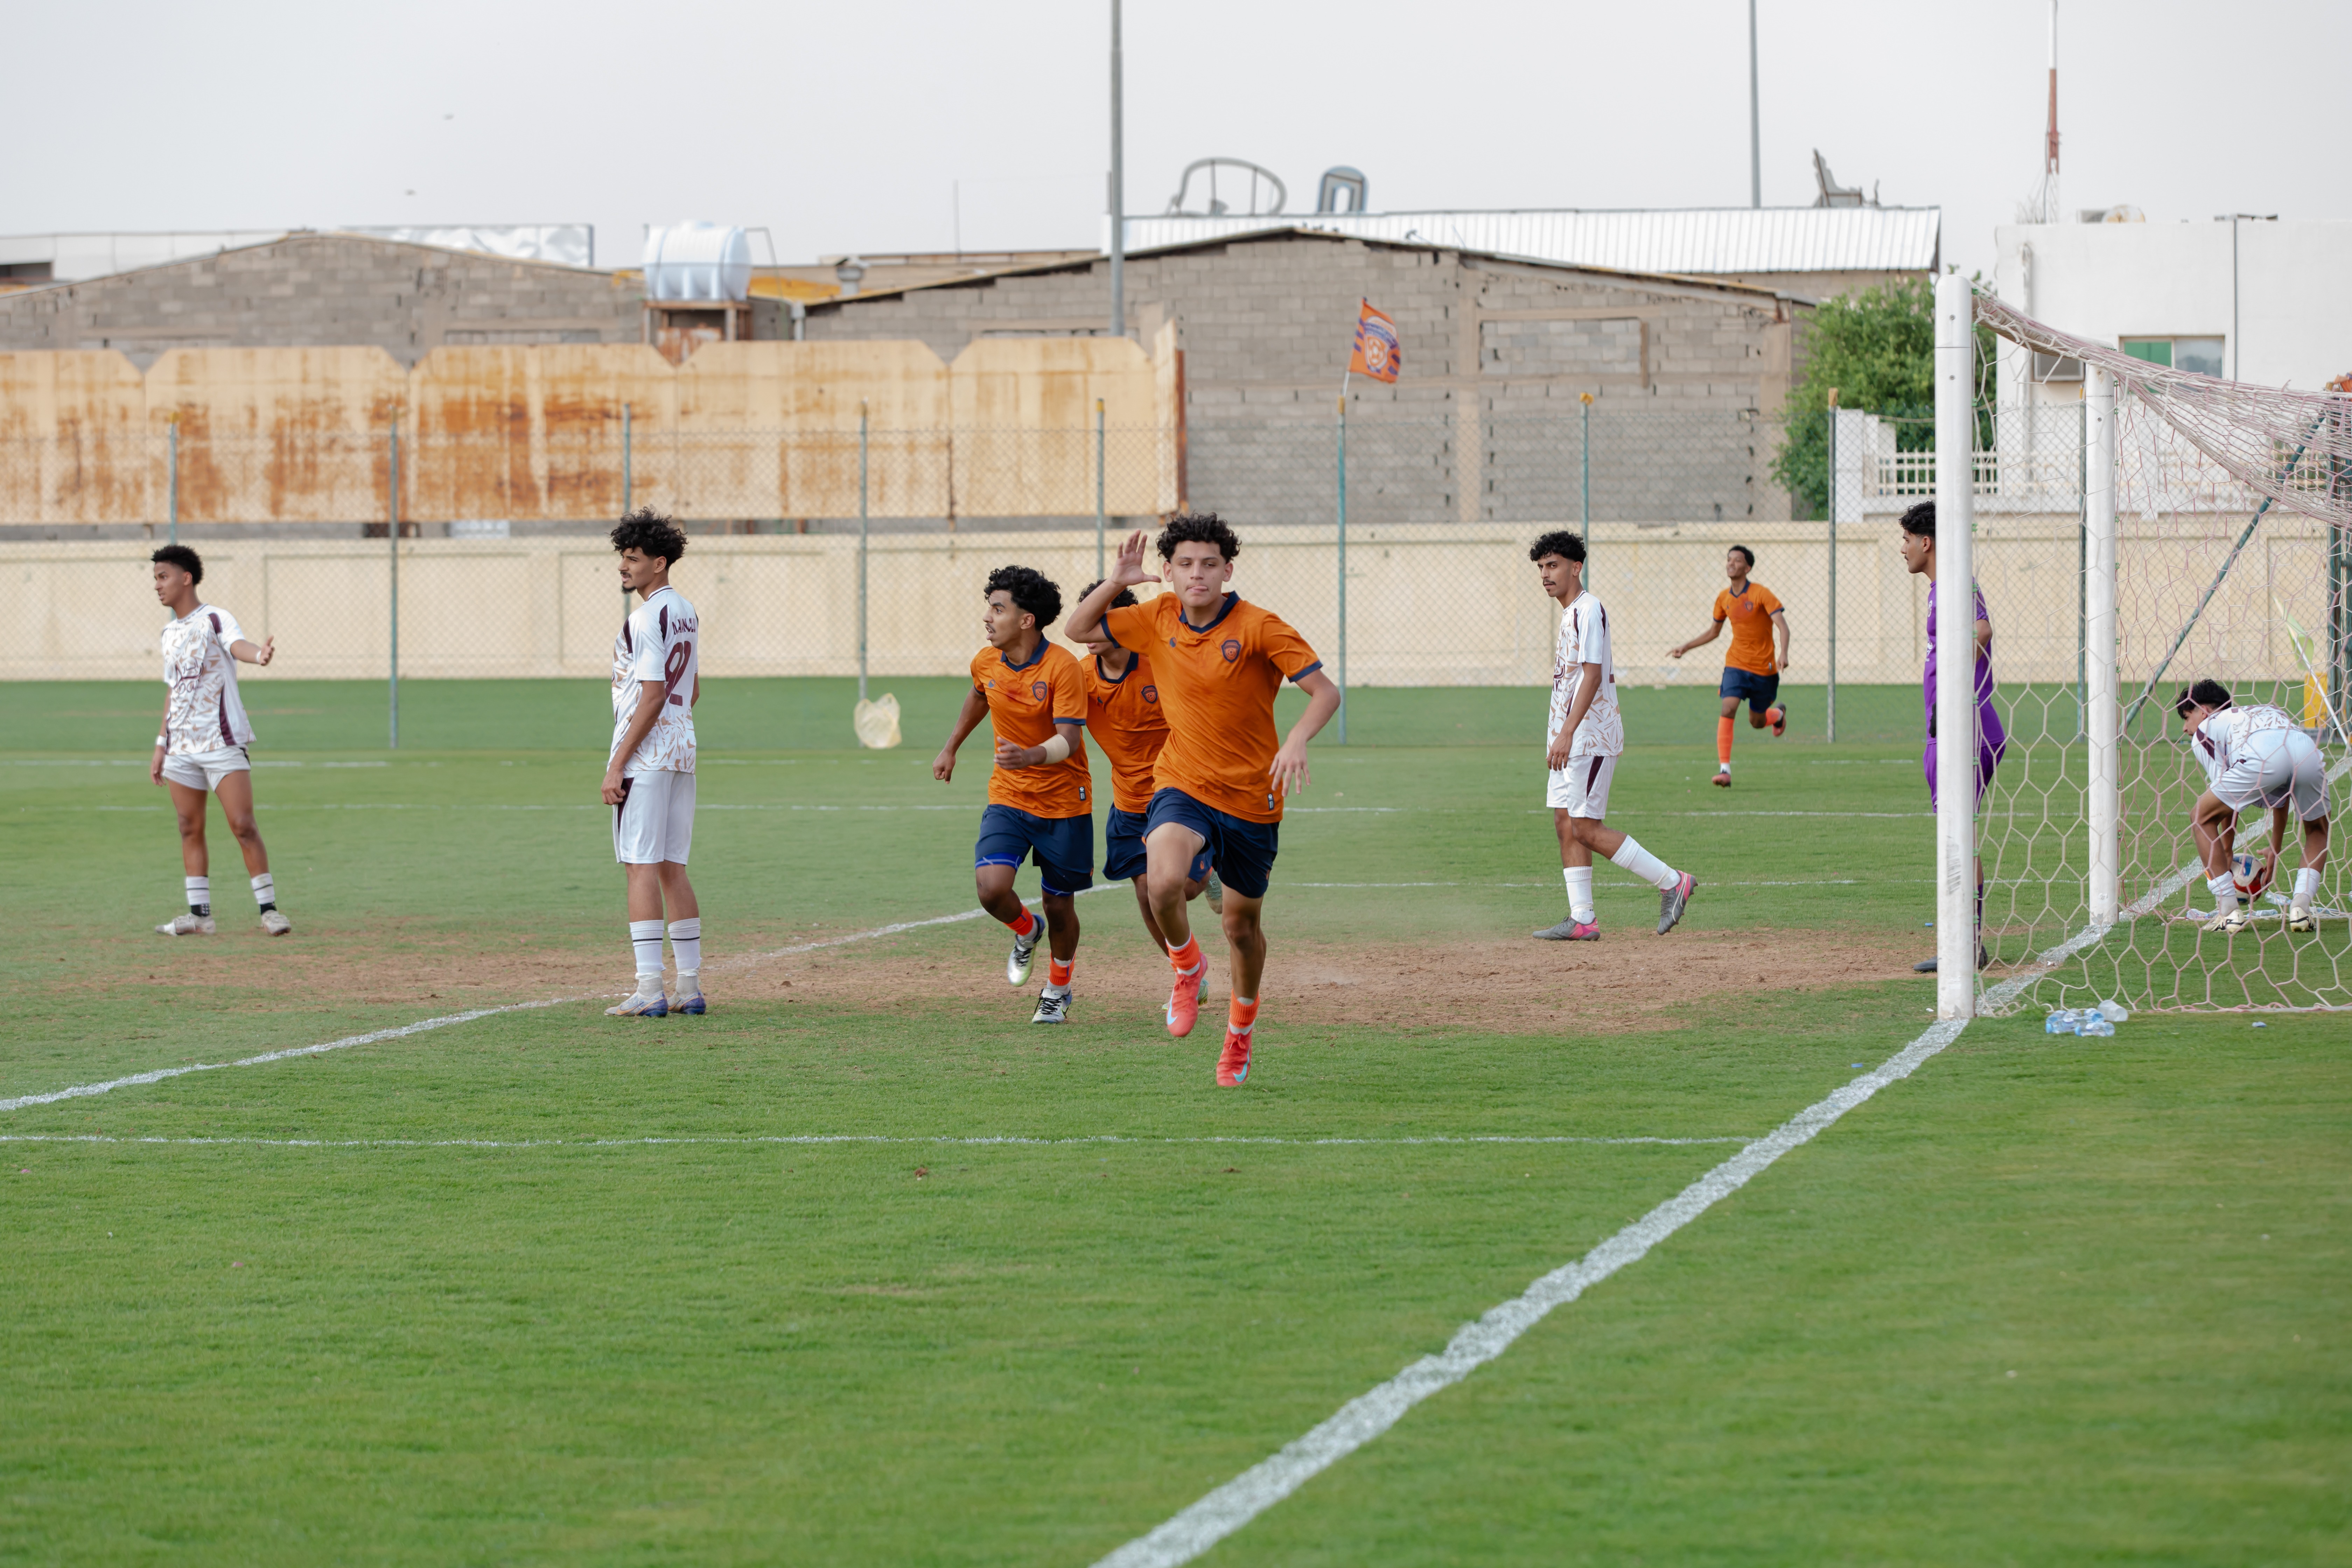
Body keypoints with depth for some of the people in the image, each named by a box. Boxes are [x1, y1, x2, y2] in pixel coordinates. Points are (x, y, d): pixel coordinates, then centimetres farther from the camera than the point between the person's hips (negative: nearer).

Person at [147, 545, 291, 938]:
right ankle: (200, 915, 11)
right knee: (189, 829, 6)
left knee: (243, 825, -11)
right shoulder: (170, 633, 15)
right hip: (181, 749, 7)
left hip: (222, 741, -7)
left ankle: (269, 908, -6)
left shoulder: (215, 619, -7)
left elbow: (236, 644, -29)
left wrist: (259, 655, -52)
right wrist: (162, 745, 20)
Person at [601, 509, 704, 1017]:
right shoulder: (687, 613, 14)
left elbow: (652, 695, -20)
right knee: (673, 868, 12)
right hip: (682, 751, 9)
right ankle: (690, 988, 12)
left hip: (645, 756, -9)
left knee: (642, 867, -8)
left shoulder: (648, 618, -15)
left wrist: (618, 764, -19)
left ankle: (649, 990, -13)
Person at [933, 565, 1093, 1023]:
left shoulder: (1062, 667, -20)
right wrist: (950, 748, 29)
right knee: (991, 887, -18)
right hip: (1008, 798, 4)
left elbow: (1069, 740, -26)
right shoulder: (986, 663, -2)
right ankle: (1026, 932, 17)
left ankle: (1058, 991, 32)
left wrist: (1030, 756, -45)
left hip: (1063, 802, -4)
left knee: (1060, 906, 6)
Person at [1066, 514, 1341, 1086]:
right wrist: (1116, 581, -8)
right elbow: (1079, 629, 9)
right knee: (1165, 879, -31)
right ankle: (1187, 967, 1)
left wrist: (1297, 740, -36)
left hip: (1252, 798, -1)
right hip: (1183, 786, 1)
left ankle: (1242, 1025, 44)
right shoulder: (1157, 619, -1)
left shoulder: (1259, 627, -15)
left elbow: (1325, 692, -17)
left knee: (1243, 924, 15)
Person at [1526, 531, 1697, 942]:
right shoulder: (1569, 614, 17)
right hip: (1571, 738, 10)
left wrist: (1566, 734, -26)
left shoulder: (1588, 610, -13)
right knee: (1566, 823, 6)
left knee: (1587, 828, -11)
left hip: (1591, 735, -10)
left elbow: (1592, 676, -21)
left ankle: (1672, 882, -5)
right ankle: (1582, 919, 8)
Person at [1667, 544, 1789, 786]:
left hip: (1764, 669, -3)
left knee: (1757, 722, 11)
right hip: (1736, 664, 3)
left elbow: (1782, 626, -21)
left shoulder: (1761, 594, -13)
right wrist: (1686, 647, 13)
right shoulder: (1724, 599, 3)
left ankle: (1779, 712, 49)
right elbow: (1714, 632, 20)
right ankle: (1724, 770, -21)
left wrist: (1783, 654, -38)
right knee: (1728, 709, -21)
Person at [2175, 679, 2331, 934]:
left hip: (2261, 756, -5)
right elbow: (2281, 798, 49)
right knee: (2318, 830, 33)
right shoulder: (2269, 713, 45)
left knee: (2201, 817, 15)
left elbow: (2228, 800, 23)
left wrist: (2226, 853, 34)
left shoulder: (2204, 731, 27)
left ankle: (2228, 912, 10)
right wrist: (2275, 850, 60)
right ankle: (2302, 906, 15)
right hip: (2308, 750, 5)